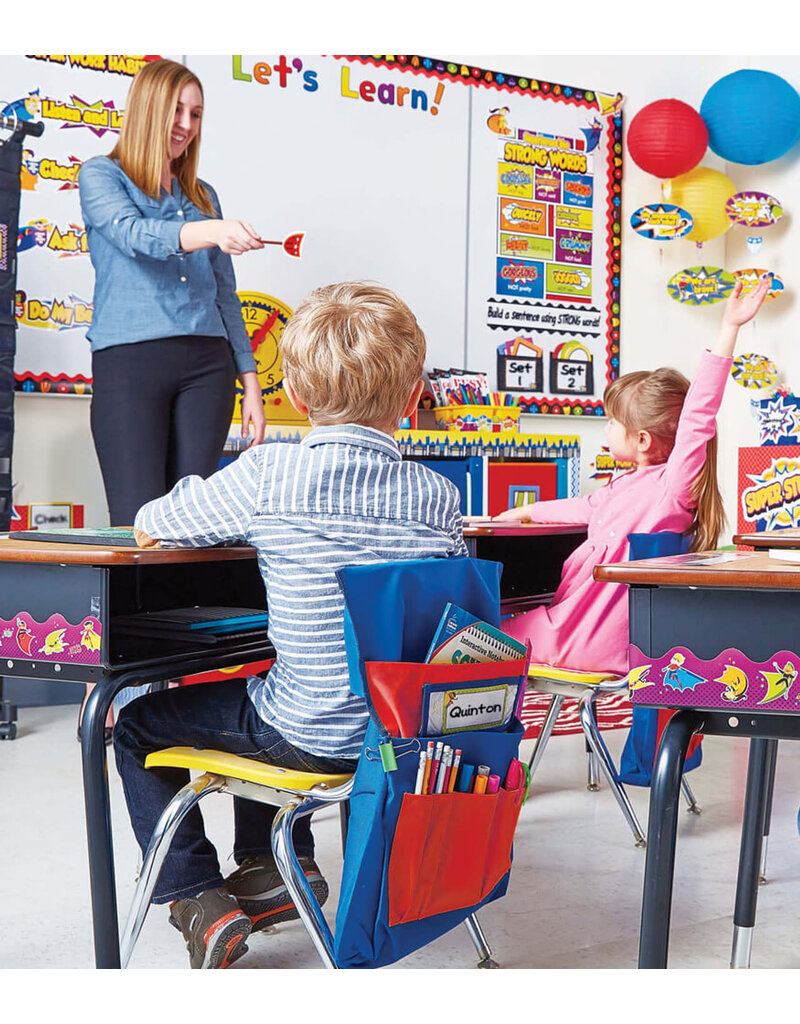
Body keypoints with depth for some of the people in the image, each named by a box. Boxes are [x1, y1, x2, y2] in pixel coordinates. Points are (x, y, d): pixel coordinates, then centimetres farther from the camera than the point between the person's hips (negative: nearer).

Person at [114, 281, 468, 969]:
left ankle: (198, 899, 14)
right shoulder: (437, 495, -5)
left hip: (318, 736, -6)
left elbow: (149, 527, -4)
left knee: (137, 725, 15)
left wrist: (244, 525, 16)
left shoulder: (268, 476, -16)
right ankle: (277, 865, 42)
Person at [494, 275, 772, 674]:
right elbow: (586, 509, 33)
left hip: (590, 644, -9)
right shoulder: (625, 485, 14)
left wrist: (729, 328, -31)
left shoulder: (672, 486, -16)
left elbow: (698, 415, -28)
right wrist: (526, 512, 44)